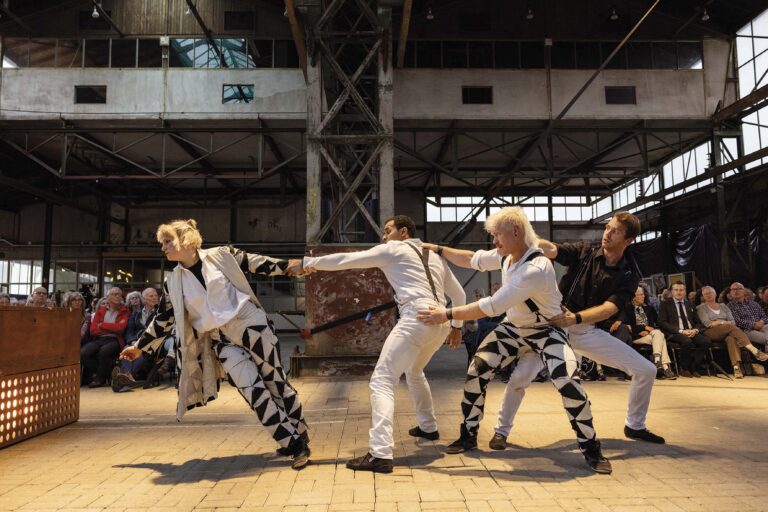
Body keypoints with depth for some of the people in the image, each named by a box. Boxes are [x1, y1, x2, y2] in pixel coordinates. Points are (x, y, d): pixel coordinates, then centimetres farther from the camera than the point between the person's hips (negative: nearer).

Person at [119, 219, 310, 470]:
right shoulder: (173, 284, 3)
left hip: (252, 326, -2)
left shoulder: (221, 255, -5)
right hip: (222, 341, 2)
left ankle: (300, 435, 20)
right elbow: (162, 319, 14)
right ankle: (294, 443, 1)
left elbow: (257, 263, 2)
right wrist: (140, 347, 18)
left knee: (276, 382, 4)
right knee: (254, 391, -10)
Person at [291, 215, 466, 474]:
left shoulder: (393, 249, 8)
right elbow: (459, 294, 29)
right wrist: (457, 326, 39)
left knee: (382, 381, -8)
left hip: (417, 318, -8)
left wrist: (311, 262, 19)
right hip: (441, 322, 8)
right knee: (413, 371, 32)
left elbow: (347, 260, 8)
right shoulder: (435, 257, 27)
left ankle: (381, 454, -18)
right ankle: (428, 427, 42)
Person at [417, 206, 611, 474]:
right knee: (476, 371, -5)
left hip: (546, 330, -7)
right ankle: (468, 437, 13)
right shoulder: (506, 256, -11)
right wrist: (437, 249, 2)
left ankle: (591, 449, 0)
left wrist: (446, 314, -34)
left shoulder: (536, 269, -36)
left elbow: (492, 306, -37)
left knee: (568, 383, -24)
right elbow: (472, 259, 8)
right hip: (513, 328, 7)